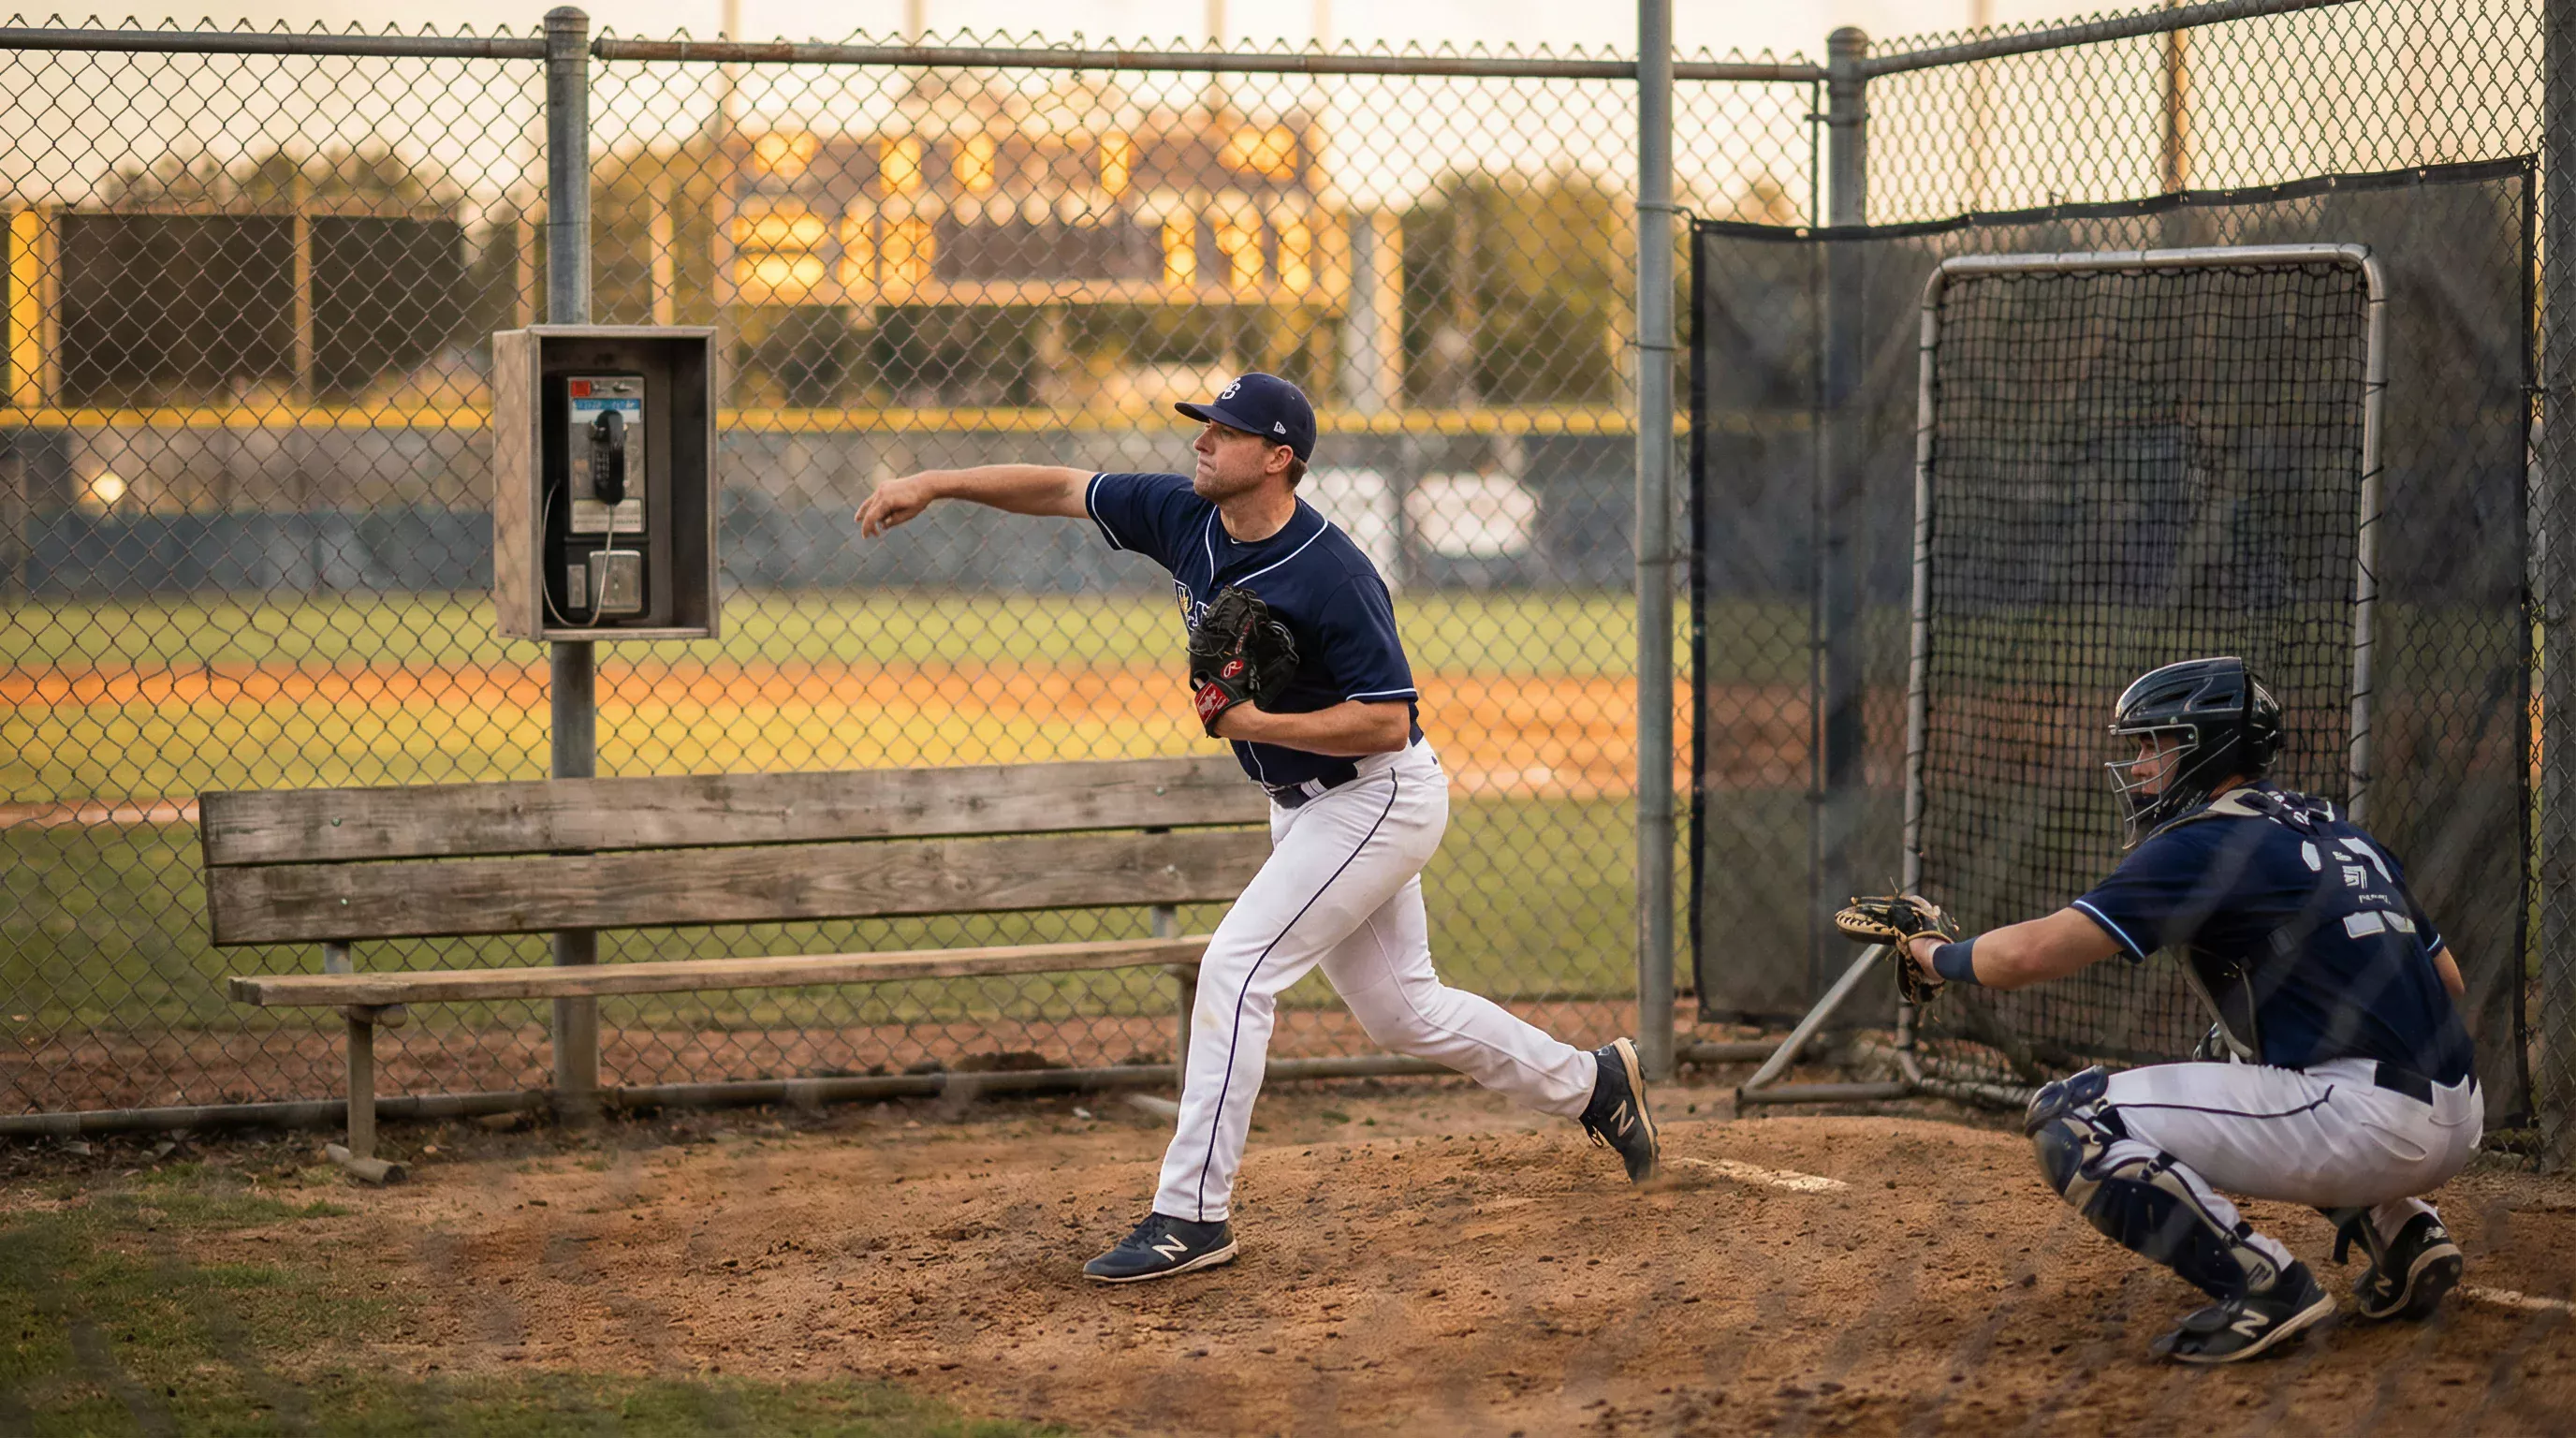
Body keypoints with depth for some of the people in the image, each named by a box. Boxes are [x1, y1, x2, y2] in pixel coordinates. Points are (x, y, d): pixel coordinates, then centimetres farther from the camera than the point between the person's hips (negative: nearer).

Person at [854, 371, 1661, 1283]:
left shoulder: (1331, 576, -26)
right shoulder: (1187, 520, -3)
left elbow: (1389, 721, -26)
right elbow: (1062, 489, 4)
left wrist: (1253, 724, -29)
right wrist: (936, 483, -3)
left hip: (1376, 802, -9)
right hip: (1305, 806, 9)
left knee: (1236, 968, -16)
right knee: (1399, 1010, 16)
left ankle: (1192, 1215, -14)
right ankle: (1592, 1084, 33)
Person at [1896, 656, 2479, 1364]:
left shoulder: (2205, 845, -6)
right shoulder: (2342, 832, 19)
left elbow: (2027, 954, -11)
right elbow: (2448, 978, 24)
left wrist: (1940, 956, 8)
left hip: (2372, 1129, -9)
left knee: (2071, 1120, -7)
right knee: (2225, 1056, 37)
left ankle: (2264, 1285, -13)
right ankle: (2399, 1228, 19)